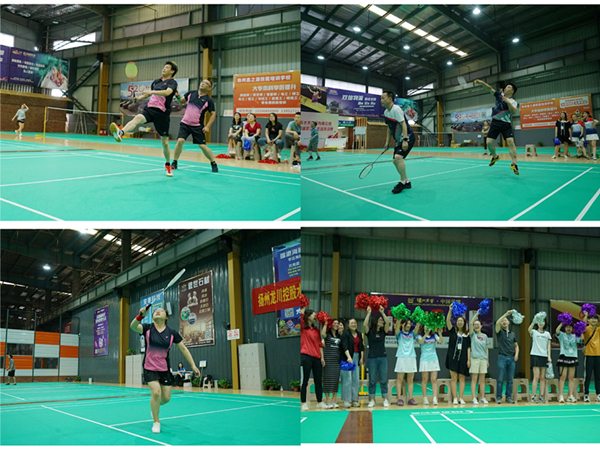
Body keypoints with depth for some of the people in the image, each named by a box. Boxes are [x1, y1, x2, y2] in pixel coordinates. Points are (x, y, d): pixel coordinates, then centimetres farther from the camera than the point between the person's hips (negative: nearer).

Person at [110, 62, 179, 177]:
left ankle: (168, 164, 25)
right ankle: (120, 133, -58)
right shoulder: (156, 81, 19)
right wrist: (139, 97, 14)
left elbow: (167, 92, -23)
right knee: (138, 118, -31)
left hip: (162, 113, -3)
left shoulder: (172, 82, -1)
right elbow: (148, 94, 34)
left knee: (165, 142, 3)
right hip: (150, 109, 4)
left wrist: (151, 91, -33)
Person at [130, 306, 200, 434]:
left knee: (166, 398, 5)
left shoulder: (172, 333, -3)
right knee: (156, 392, -19)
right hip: (150, 368, -2)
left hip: (165, 369, 2)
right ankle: (156, 422, 2)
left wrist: (193, 365, -4)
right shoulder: (148, 328, -7)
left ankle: (154, 406, 42)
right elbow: (133, 327, -26)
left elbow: (183, 349, 1)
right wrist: (141, 315, -46)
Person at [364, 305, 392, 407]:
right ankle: (372, 400, 8)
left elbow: (387, 323, -10)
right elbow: (365, 324, -19)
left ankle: (385, 399, 9)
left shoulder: (383, 331, 6)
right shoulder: (369, 332, -1)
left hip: (382, 358, 2)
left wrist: (382, 312, -14)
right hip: (372, 358, -2)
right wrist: (369, 312, -17)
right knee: (372, 380, 3)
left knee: (383, 380, 4)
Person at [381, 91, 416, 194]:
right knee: (395, 161, 8)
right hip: (399, 140, 10)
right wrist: (387, 141, 16)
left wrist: (405, 140, -29)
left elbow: (403, 124, -22)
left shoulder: (396, 109, -17)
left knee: (398, 157, -25)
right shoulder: (386, 112, 10)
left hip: (407, 138, -10)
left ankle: (403, 182, -15)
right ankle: (407, 182, 19)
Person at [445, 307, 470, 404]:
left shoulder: (467, 334, 6)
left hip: (463, 358, 1)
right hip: (453, 357, 0)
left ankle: (461, 398, 7)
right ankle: (454, 398, 2)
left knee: (461, 378, 3)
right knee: (453, 378, -1)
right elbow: (447, 321, -9)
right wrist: (450, 310, -21)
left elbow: (468, 348, 3)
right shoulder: (453, 331, 5)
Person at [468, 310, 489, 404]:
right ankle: (474, 398, -3)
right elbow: (470, 323, -12)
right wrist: (476, 314, -12)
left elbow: (486, 348, 18)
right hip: (474, 358, -3)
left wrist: (487, 360, 14)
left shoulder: (485, 336, 15)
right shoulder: (472, 334, 4)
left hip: (483, 359, 4)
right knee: (474, 379, -3)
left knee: (482, 379, 5)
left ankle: (482, 398, 10)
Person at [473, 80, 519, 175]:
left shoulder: (512, 102, 0)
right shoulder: (500, 94, 11)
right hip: (495, 123, 3)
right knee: (489, 142, -3)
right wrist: (481, 82, -8)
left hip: (506, 124, -3)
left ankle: (514, 164, -19)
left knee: (511, 142, -18)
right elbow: (490, 88, 6)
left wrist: (507, 101, -26)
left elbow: (514, 111, -17)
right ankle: (495, 156, 26)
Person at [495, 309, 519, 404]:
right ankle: (499, 397, 1)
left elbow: (516, 345, 23)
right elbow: (497, 323, -16)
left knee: (510, 380, 4)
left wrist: (516, 354, 4)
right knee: (500, 379, -4)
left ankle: (509, 397, 11)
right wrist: (506, 314, -20)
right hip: (502, 357, -4)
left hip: (512, 358, 4)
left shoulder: (513, 334, 16)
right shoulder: (500, 332, 4)